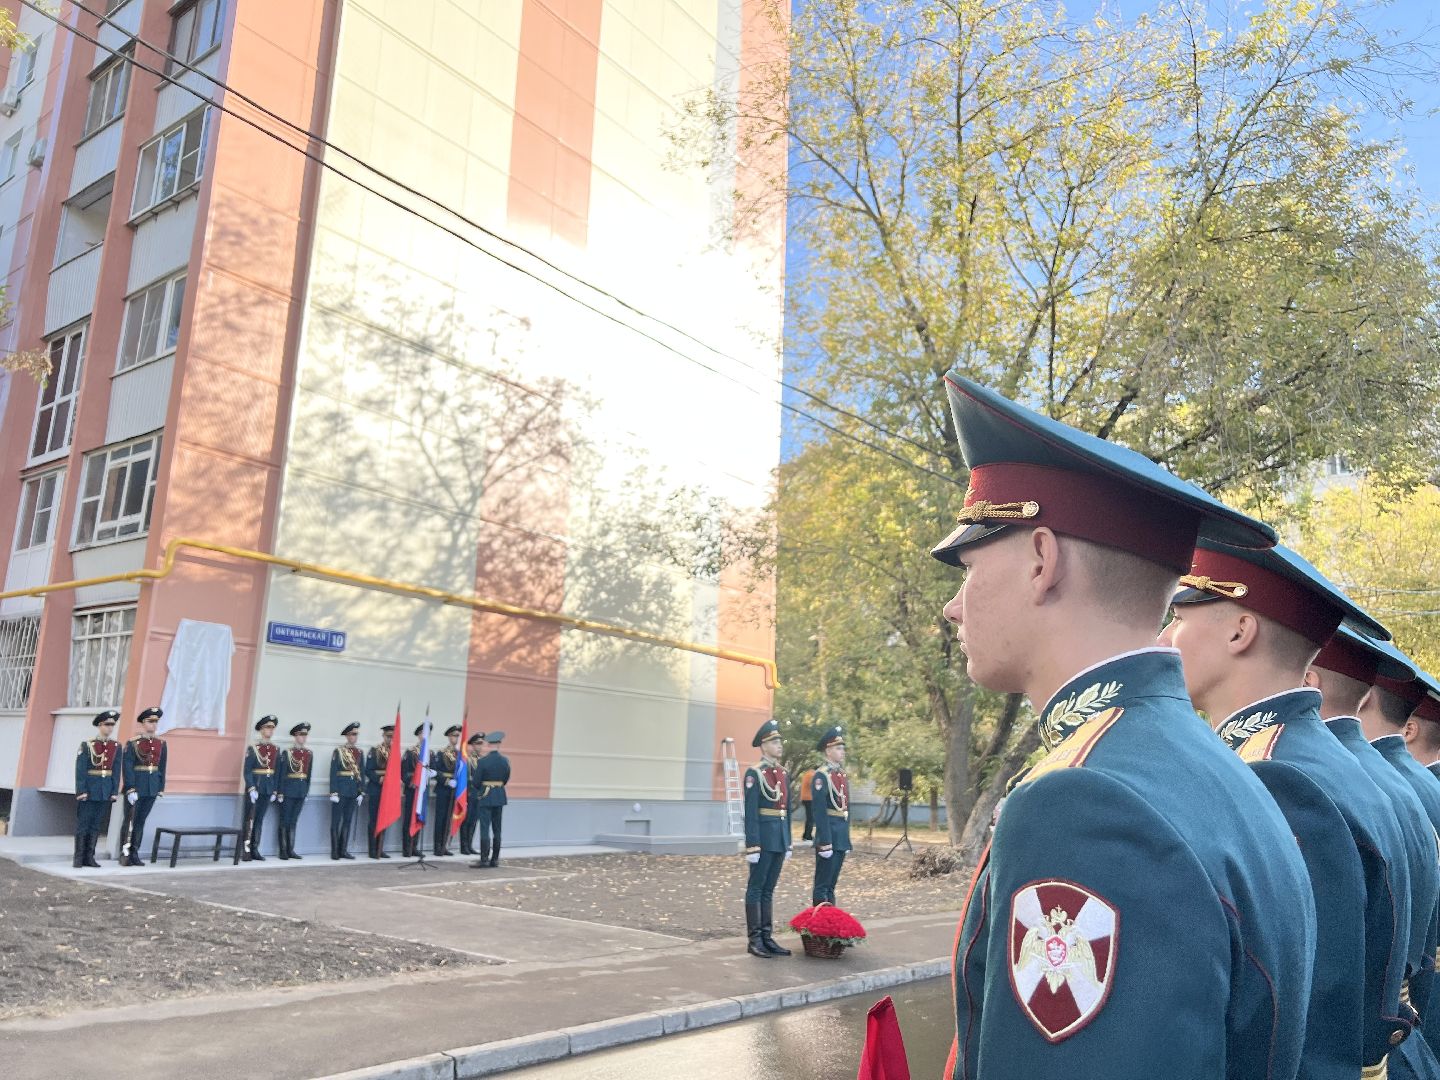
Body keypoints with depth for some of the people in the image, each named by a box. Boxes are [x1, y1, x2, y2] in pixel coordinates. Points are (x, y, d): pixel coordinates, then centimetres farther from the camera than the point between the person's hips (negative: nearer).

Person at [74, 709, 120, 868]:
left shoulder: (116, 746, 5)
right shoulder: (87, 745, -6)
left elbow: (116, 771, 5)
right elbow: (80, 770, -8)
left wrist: (114, 791, 1)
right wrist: (81, 791, -13)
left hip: (106, 792, 4)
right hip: (89, 790, -3)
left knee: (97, 825, 7)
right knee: (83, 824, 3)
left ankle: (89, 857, 14)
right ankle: (78, 858, 10)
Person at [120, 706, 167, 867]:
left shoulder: (161, 743, 7)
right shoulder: (133, 743, -7)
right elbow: (127, 767, -11)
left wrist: (161, 787, 7)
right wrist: (130, 789, -17)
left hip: (152, 788, 4)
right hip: (135, 786, -4)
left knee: (141, 821, 9)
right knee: (130, 820, 1)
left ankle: (135, 854, 14)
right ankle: (124, 854, 8)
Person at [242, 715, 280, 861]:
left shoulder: (276, 750, 9)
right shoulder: (252, 749, -6)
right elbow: (247, 771, -9)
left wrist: (275, 791, 7)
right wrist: (252, 789, -17)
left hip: (268, 790, 5)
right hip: (254, 787, -5)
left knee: (260, 820, 9)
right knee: (249, 819, -1)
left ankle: (255, 850, 12)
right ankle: (246, 850, 1)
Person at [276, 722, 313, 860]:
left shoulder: (309, 754, 8)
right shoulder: (286, 752, -6)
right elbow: (281, 774, -8)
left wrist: (306, 792, 11)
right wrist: (280, 793, -11)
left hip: (301, 791, 5)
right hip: (288, 790, -5)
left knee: (294, 821, 10)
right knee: (285, 821, 3)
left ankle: (291, 850, 14)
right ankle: (283, 851, 8)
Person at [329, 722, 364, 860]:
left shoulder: (359, 753, 10)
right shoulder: (338, 751, -3)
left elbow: (362, 773, 10)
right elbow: (333, 773, -8)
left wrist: (362, 792, 6)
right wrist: (333, 792, -13)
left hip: (353, 792, 4)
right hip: (340, 790, -4)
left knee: (348, 821, 8)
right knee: (336, 821, 2)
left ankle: (343, 850, 14)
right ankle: (334, 851, 8)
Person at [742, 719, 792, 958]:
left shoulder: (783, 773, 13)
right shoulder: (754, 773, -10)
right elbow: (750, 812, -14)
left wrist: (788, 842, 16)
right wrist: (752, 845, -17)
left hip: (780, 836, 7)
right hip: (763, 834, -7)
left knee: (769, 889, 12)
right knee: (756, 888, 1)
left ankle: (767, 937, 17)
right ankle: (754, 940, 6)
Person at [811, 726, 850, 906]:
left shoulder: (843, 775, 14)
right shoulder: (821, 776, -13)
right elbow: (820, 813, -18)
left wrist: (846, 839, 18)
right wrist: (825, 843, -21)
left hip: (842, 838, 8)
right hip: (829, 836, -8)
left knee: (831, 884, 14)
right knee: (822, 886, -1)